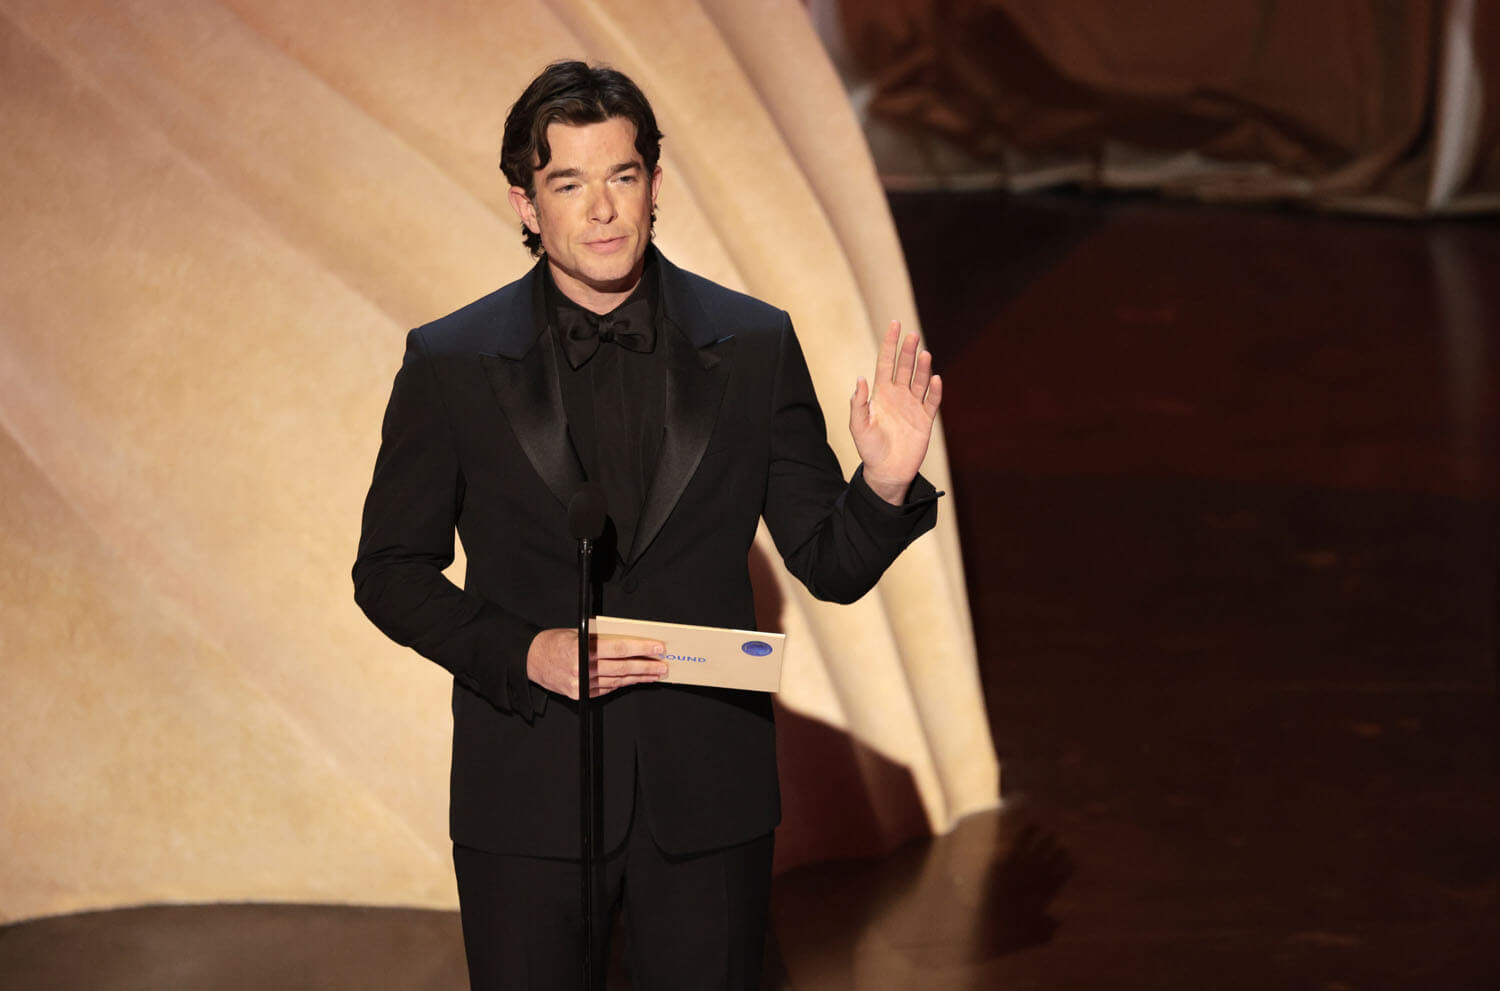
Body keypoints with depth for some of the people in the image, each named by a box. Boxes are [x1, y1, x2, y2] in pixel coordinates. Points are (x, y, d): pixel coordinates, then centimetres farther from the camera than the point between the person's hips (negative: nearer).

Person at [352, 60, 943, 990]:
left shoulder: (755, 346, 0)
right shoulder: (452, 362, -3)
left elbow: (831, 567, 3)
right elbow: (392, 572, 2)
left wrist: (885, 483, -19)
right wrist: (525, 654, -13)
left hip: (708, 797, 1)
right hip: (529, 802, -1)